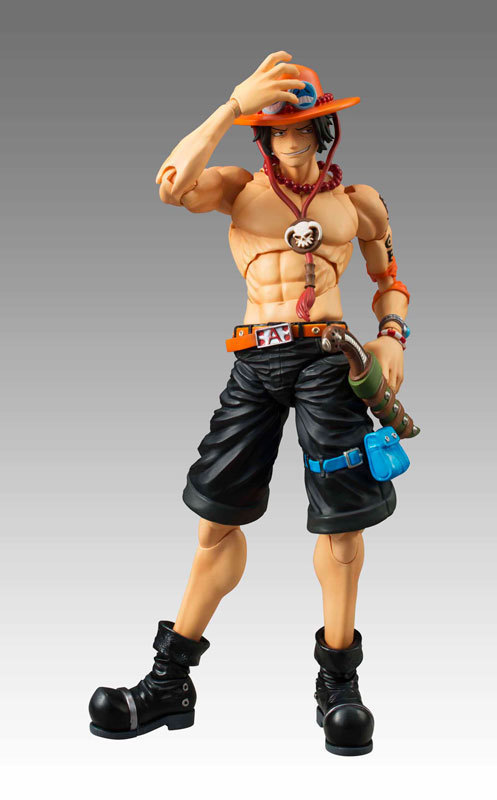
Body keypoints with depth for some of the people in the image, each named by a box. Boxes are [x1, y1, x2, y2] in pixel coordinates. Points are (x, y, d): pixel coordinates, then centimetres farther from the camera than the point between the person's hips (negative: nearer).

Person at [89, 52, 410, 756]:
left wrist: (392, 335, 2)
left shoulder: (357, 200, 14)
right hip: (255, 360, 1)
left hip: (328, 355, 0)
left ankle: (338, 682, 14)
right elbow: (172, 185, -10)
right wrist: (234, 104, -10)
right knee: (218, 518, 3)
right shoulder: (240, 187, 11)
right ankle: (171, 683, 13)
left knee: (342, 520, -4)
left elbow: (391, 279, 22)